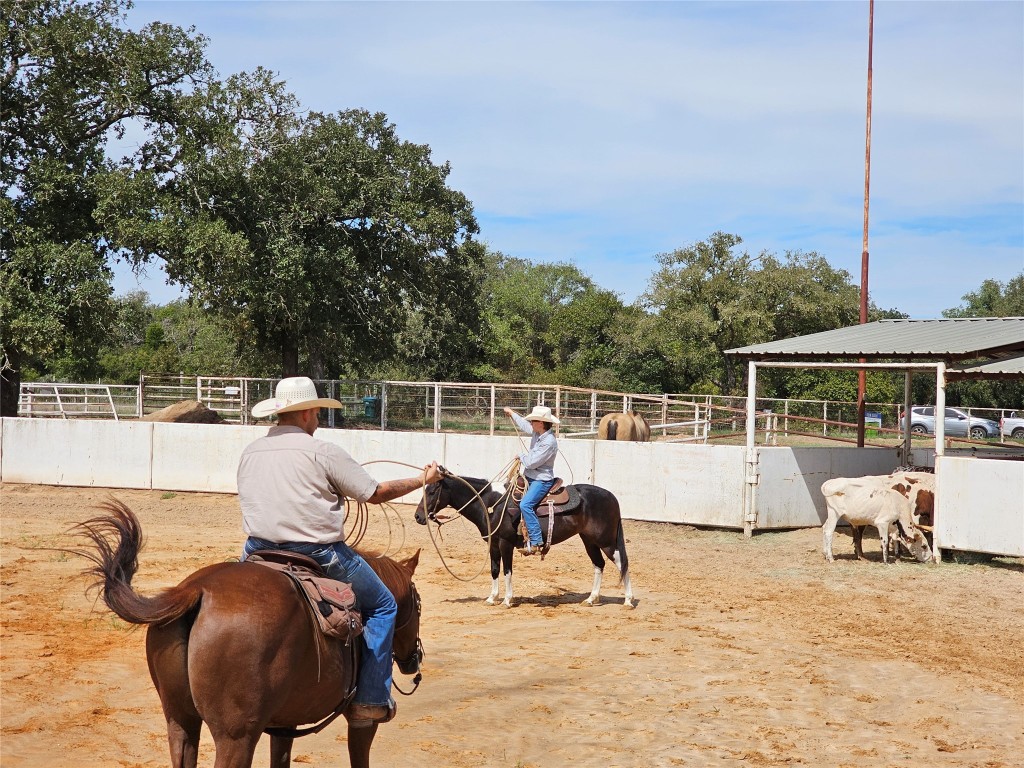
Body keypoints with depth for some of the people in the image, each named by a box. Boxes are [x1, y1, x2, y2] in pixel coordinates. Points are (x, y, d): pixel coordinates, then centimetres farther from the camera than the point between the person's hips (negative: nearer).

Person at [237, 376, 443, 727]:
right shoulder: (323, 452, -9)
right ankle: (370, 701, 10)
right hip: (320, 557, -5)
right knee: (382, 606, 15)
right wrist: (422, 480, 11)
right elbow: (376, 493, -4)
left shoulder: (249, 452, 7)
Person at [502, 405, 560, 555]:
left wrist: (521, 456, -4)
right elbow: (524, 425, 27)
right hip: (530, 477, 11)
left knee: (525, 504, -30)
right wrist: (511, 413, 40)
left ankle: (536, 541, -29)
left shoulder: (549, 442, -24)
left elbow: (531, 463, -25)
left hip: (541, 480, -11)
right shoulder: (536, 433, 4)